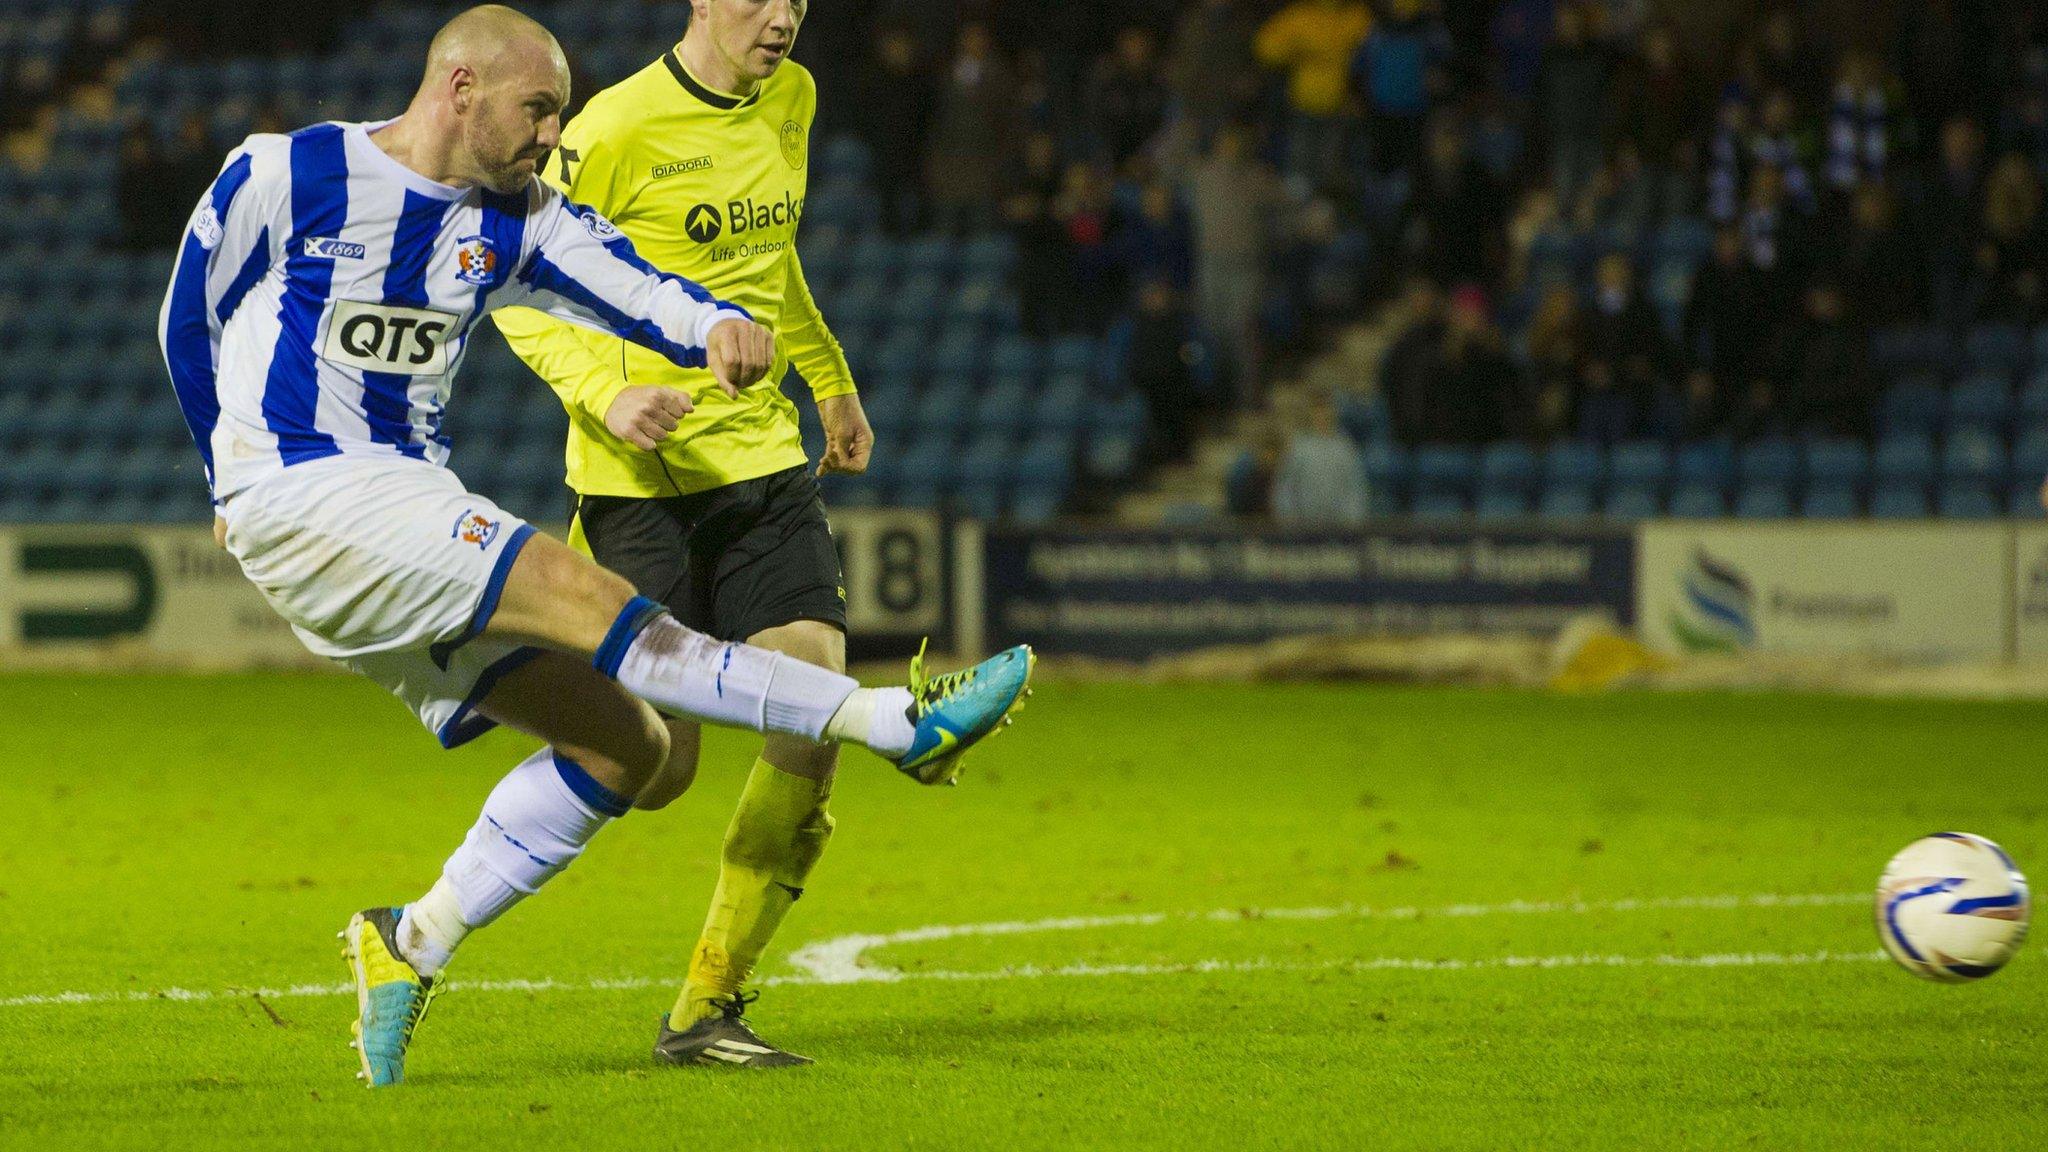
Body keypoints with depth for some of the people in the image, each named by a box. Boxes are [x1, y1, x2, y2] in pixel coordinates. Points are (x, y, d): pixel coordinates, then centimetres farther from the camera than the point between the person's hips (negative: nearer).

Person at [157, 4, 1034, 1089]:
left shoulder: (516, 220, 9)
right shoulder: (282, 176, -6)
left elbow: (635, 291, -7)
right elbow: (187, 321, 8)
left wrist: (717, 324, -30)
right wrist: (238, 479, 17)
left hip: (411, 498, 8)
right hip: (301, 499, -8)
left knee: (624, 746, -1)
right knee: (585, 598, -24)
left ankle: (412, 945, 7)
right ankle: (900, 720, -28)